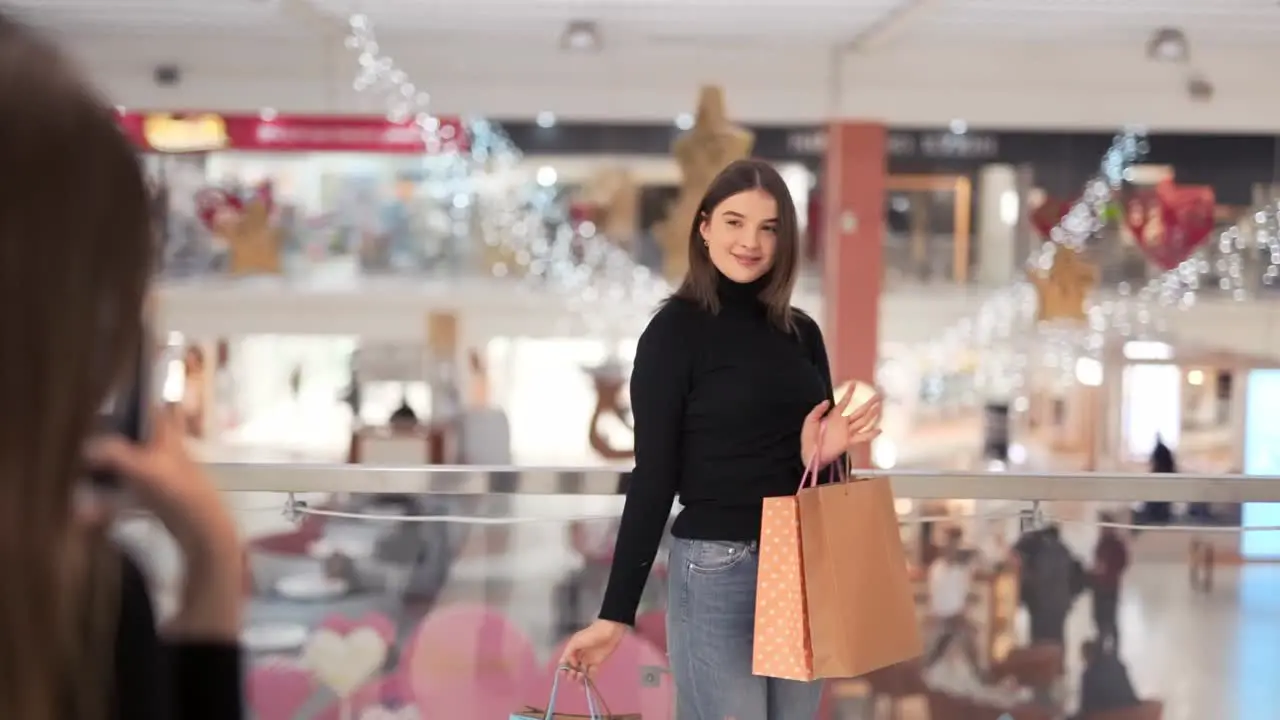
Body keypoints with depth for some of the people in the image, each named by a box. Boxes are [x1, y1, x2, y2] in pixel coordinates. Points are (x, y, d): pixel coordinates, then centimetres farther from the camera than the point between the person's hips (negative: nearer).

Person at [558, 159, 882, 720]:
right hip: (715, 571, -6)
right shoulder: (675, 330, -6)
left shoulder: (802, 333, 9)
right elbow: (654, 476, -9)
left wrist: (825, 455, -9)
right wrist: (616, 612, -12)